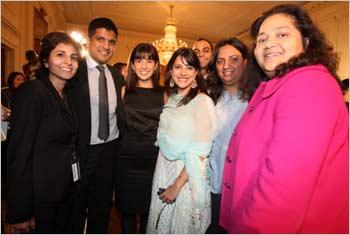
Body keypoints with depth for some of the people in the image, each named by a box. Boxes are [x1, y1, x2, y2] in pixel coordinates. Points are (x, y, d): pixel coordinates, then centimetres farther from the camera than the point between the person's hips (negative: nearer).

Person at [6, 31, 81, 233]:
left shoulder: (66, 97, 8)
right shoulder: (32, 91, -15)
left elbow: (67, 145, 10)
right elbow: (19, 153, -19)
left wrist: (72, 189, 10)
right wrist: (20, 214, -17)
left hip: (67, 193, 7)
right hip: (40, 198, -7)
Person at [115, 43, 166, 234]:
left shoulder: (163, 94, 1)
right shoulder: (124, 91, 2)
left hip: (154, 160, 0)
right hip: (127, 160, 1)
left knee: (149, 211, 14)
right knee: (127, 210, 14)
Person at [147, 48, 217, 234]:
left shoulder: (203, 101, -16)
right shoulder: (171, 100, 4)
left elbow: (199, 153, -18)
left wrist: (177, 184, -15)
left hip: (188, 176, -5)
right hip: (164, 169, 6)